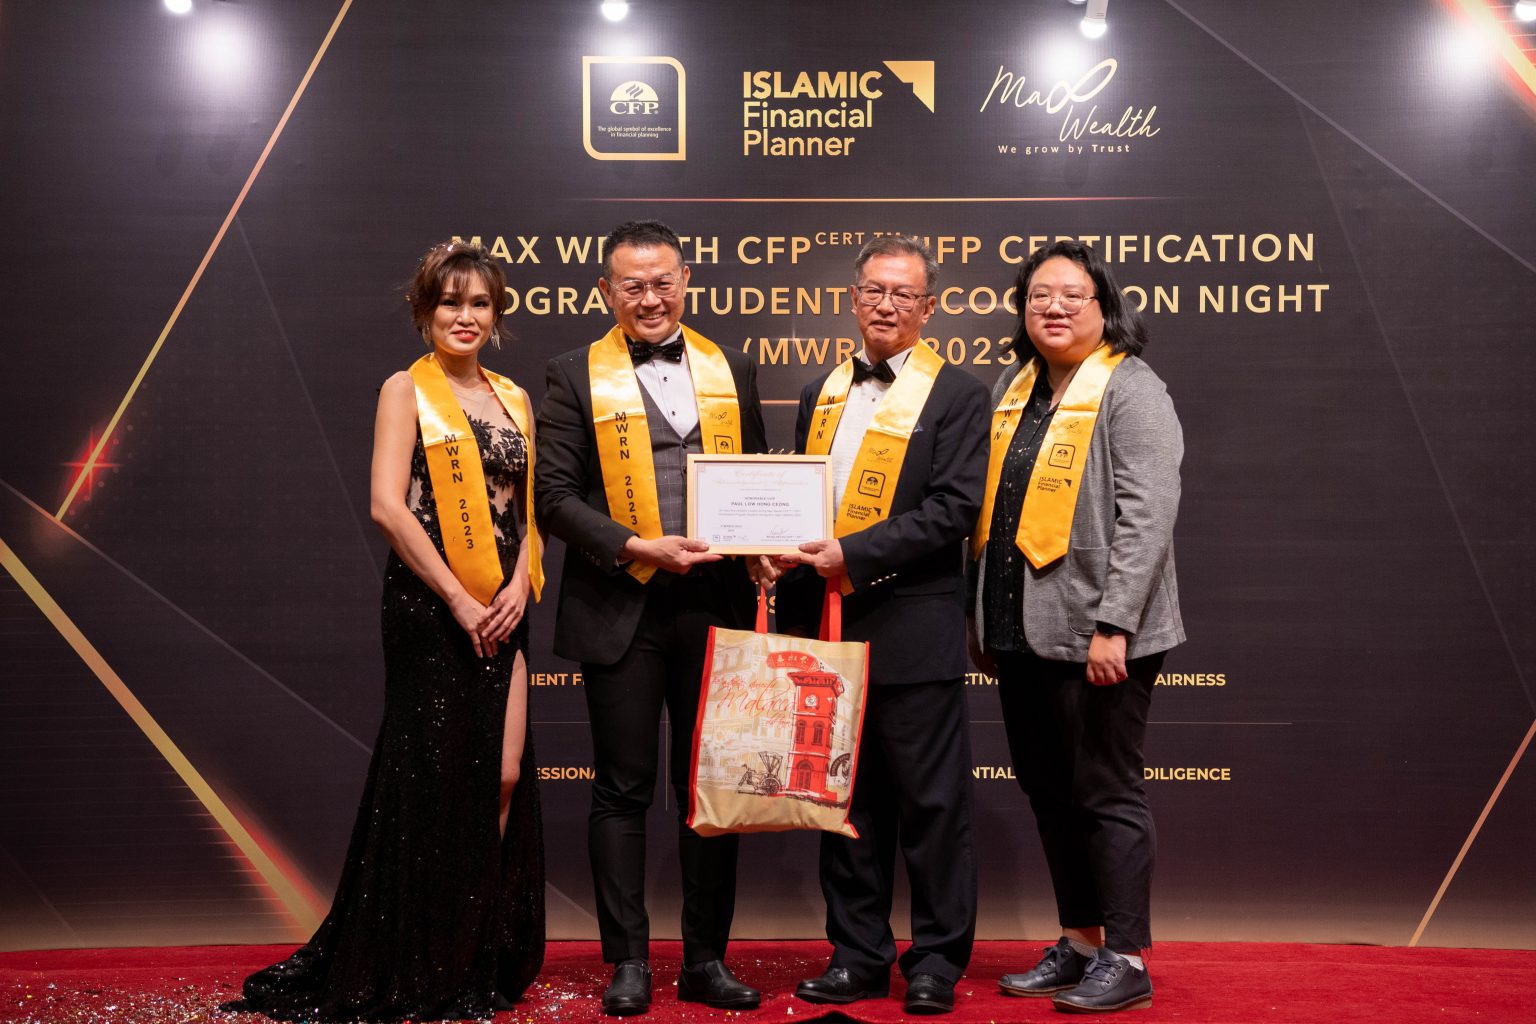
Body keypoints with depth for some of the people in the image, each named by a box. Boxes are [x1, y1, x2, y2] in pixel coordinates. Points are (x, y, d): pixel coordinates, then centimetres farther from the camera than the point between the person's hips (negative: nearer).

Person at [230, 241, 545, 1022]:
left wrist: (518, 588, -6)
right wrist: (460, 602, -15)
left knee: (504, 777, 5)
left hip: (501, 613, 5)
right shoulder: (407, 390, -3)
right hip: (430, 612, -5)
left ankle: (487, 956, 19)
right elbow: (388, 505, -13)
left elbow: (532, 505, 12)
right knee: (436, 779, 0)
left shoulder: (513, 398, 14)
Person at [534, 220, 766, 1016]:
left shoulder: (732, 370, 11)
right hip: (622, 609, -2)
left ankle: (706, 960, 20)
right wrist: (640, 548, -15)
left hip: (713, 604, 3)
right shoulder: (576, 376, 2)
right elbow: (554, 495, -4)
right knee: (622, 792, 5)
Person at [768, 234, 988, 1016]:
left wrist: (852, 555, -19)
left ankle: (936, 961, 14)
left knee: (931, 803, 2)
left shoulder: (956, 394, -1)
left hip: (912, 631, -5)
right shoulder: (819, 395, 16)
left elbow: (953, 509, -12)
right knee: (846, 801, 11)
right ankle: (858, 955, 22)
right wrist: (793, 616, 12)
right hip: (829, 629, 5)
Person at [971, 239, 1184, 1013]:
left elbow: (1147, 514, -16)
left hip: (1094, 634, -7)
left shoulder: (1130, 390, -8)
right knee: (1048, 791, 14)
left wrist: (1112, 624, -21)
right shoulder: (1013, 391, 14)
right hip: (1021, 630, 7)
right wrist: (985, 618, 15)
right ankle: (1078, 944, 27)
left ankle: (1125, 960, 12)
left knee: (1105, 794, 0)